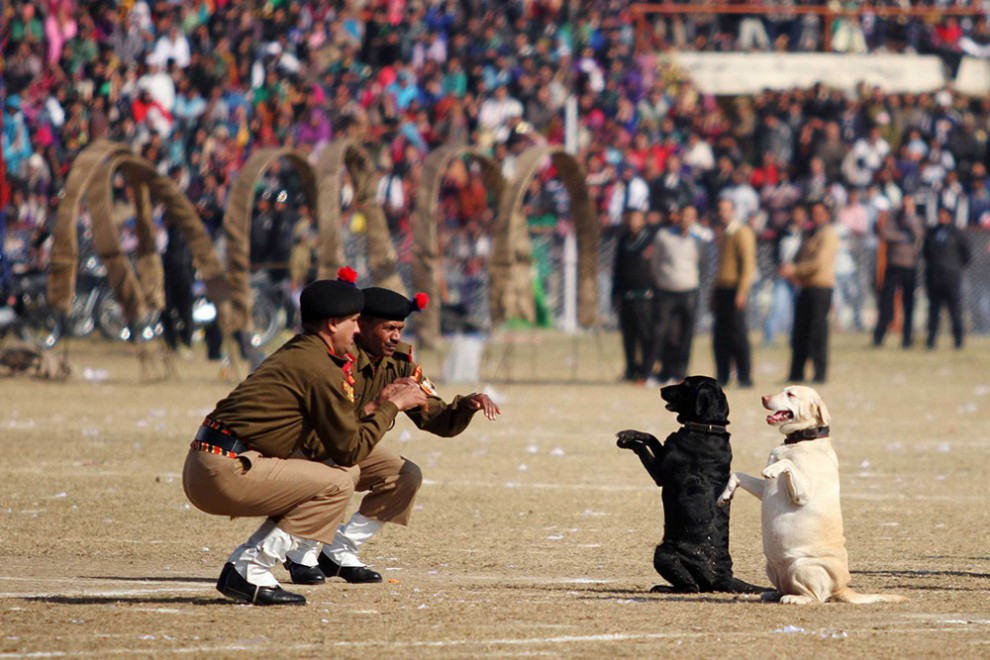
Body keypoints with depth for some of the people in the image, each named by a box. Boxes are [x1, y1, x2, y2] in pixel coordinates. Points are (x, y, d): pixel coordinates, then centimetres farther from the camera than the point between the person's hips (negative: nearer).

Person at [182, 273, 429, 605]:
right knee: (336, 485, -6)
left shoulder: (294, 353, 21)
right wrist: (392, 406, 4)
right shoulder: (320, 368, -10)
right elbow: (351, 450, -7)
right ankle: (250, 570, -10)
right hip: (226, 474, -10)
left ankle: (242, 565, 10)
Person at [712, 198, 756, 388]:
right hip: (721, 290, 7)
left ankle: (745, 377, -5)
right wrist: (715, 293, 15)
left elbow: (748, 265, -11)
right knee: (720, 335, 5)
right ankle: (722, 376, 8)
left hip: (735, 290, -7)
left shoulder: (742, 233, -5)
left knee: (737, 334, -8)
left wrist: (742, 292, -18)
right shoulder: (722, 235, 19)